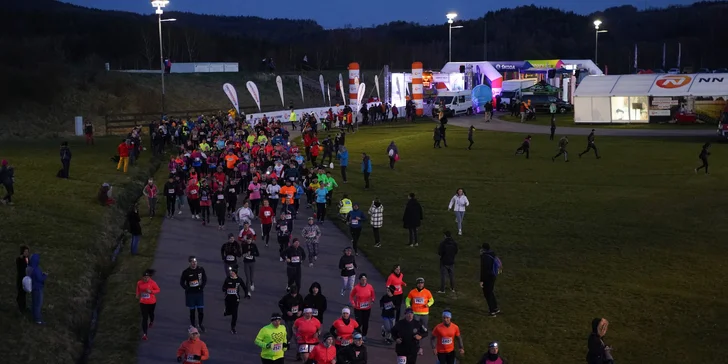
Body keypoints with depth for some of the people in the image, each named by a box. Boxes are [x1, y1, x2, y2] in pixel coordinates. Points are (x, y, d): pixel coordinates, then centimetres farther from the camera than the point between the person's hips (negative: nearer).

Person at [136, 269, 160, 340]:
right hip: (143, 302, 0)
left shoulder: (152, 283, -18)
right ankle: (144, 334, -9)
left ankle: (151, 322, 64)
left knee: (151, 313, 28)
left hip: (152, 302, 0)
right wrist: (138, 295, -4)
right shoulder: (139, 283, -10)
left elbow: (158, 290, -9)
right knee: (144, 317, -7)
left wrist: (151, 291, -24)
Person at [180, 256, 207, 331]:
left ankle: (200, 324, 26)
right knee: (192, 311, 7)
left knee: (201, 310, 1)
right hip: (190, 294, -2)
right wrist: (187, 289, -12)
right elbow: (182, 282, -1)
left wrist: (202, 287, -5)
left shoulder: (201, 269, -3)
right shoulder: (186, 272, -9)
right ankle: (192, 326, 22)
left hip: (200, 293, 2)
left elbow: (205, 279, 9)